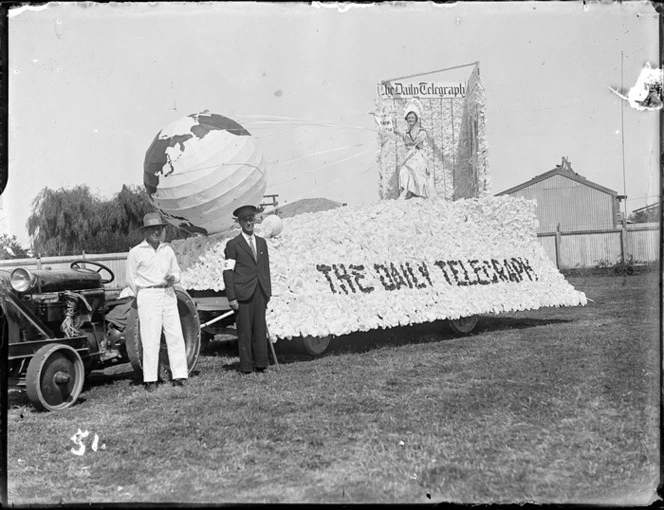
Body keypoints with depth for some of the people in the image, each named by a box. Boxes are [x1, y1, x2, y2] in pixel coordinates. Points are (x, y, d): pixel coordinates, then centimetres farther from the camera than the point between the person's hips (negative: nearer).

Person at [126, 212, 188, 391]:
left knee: (175, 336, -1)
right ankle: (150, 380, -1)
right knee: (150, 338, -5)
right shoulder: (136, 252, 0)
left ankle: (179, 375, 3)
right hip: (148, 296, -4)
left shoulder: (167, 250, 13)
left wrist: (173, 278, -3)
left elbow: (176, 272, 19)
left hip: (168, 295, 4)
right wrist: (144, 296, 7)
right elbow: (131, 279, 5)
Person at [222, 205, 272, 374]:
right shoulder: (233, 244, 1)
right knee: (244, 331, -2)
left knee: (260, 328, 3)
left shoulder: (262, 242, 17)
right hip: (243, 293, -4)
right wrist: (231, 297, -10)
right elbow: (228, 272, -3)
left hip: (260, 292, 4)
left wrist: (268, 293, 12)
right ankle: (246, 365, 2)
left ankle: (261, 363, 8)